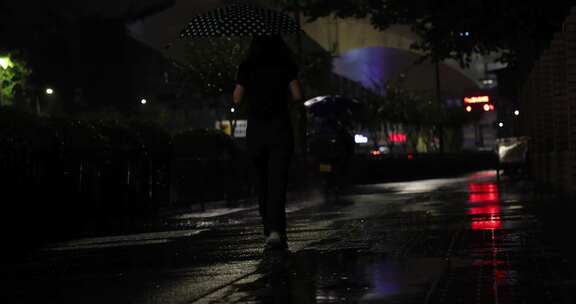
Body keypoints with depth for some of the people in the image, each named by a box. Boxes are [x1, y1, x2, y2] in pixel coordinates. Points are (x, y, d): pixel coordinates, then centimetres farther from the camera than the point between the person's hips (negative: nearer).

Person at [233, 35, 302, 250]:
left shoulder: (246, 68, 4)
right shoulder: (285, 66, 0)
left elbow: (237, 98, 2)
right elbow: (297, 96, -3)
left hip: (255, 130, 2)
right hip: (280, 129, -2)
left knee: (262, 182, 14)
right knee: (277, 182, -7)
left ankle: (270, 231, 18)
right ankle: (275, 231, -22)